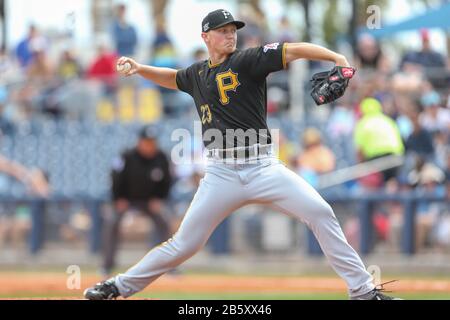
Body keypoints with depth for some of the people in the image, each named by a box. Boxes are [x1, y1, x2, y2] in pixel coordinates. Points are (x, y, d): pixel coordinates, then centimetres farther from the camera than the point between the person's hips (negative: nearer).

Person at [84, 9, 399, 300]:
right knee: (183, 245, 0)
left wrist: (336, 58, -31)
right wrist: (140, 69, 18)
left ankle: (362, 289, -6)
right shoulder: (197, 73, 12)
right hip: (221, 174, 2)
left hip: (263, 167, -2)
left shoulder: (247, 61, -2)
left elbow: (292, 50, -16)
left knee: (321, 214, -15)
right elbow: (172, 78, 36)